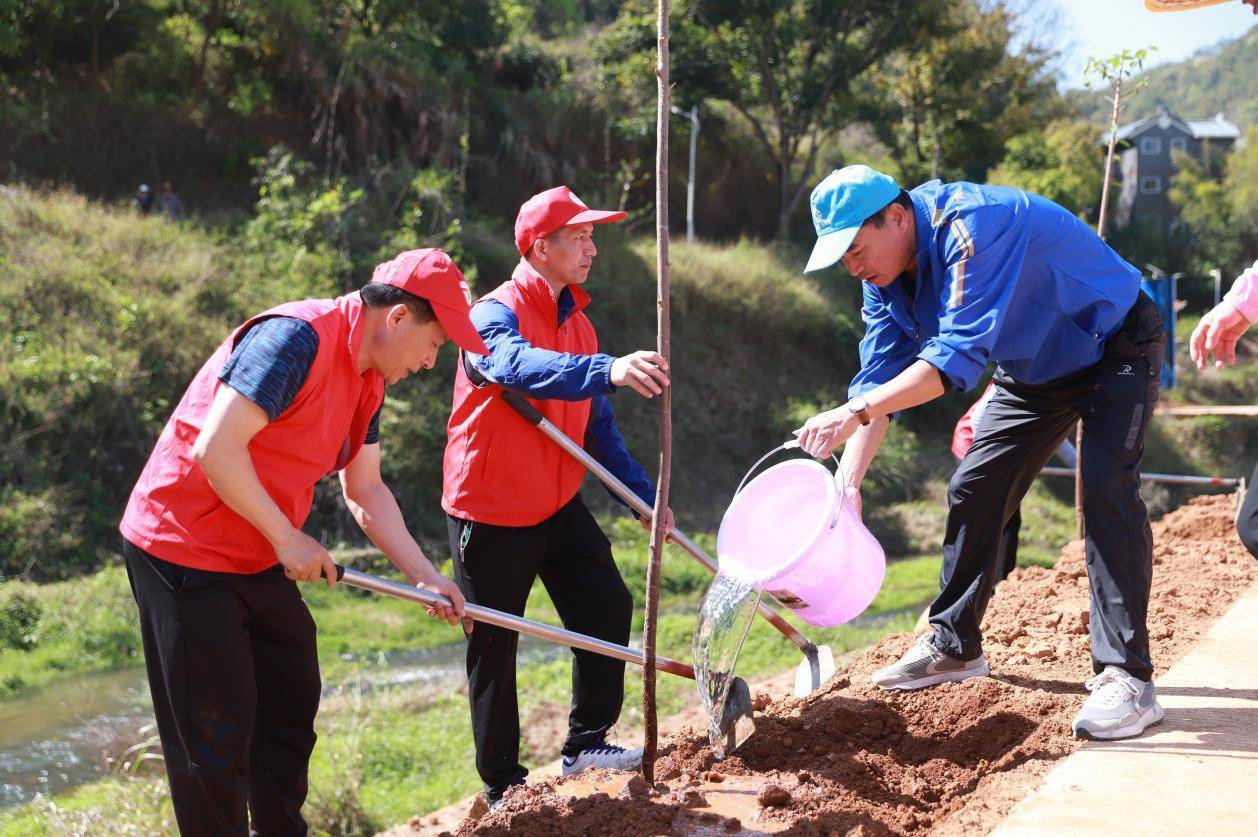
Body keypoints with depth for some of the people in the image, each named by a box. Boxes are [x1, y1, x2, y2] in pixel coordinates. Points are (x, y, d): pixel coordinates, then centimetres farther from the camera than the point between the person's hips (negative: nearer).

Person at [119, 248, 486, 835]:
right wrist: (288, 539, -20)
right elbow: (216, 449, -29)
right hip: (183, 552, -10)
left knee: (292, 703, 17)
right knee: (216, 728, -3)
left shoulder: (368, 379, 7)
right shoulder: (296, 337, -23)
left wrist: (423, 574, 6)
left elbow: (365, 490, 13)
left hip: (260, 559, 10)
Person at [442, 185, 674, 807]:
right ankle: (502, 784, 16)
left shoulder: (576, 324, 9)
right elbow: (519, 366, -42)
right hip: (491, 515, -7)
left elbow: (597, 426, 16)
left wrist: (642, 492, 9)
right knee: (494, 650, 3)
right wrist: (607, 370, -58)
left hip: (558, 505, 7)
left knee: (608, 609, 5)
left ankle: (586, 744, 20)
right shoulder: (496, 314, -17)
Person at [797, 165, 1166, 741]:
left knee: (1106, 489, -24)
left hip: (1115, 351, -8)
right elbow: (879, 376, -11)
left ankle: (1126, 677, -22)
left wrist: (854, 413, -52)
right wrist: (848, 483, -24)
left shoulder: (974, 225, -37)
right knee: (974, 492, 6)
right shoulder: (884, 274, -9)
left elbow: (959, 353, -44)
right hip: (1033, 369, 8)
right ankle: (955, 645, 22)